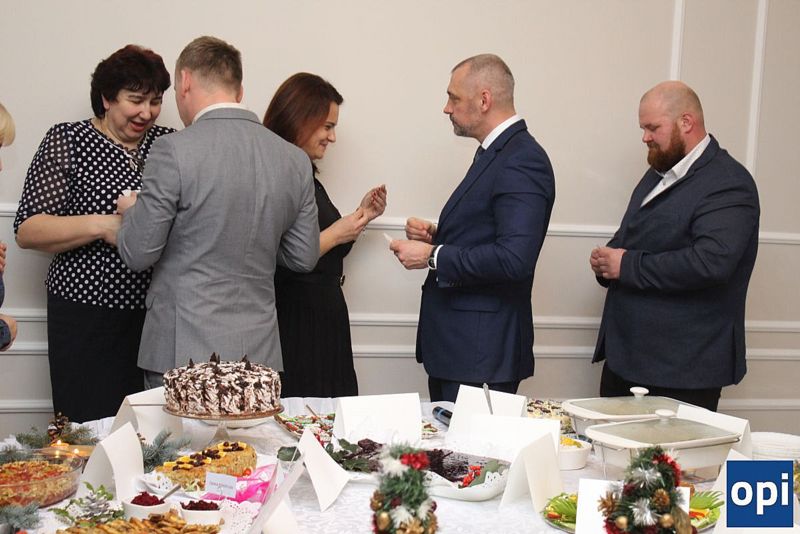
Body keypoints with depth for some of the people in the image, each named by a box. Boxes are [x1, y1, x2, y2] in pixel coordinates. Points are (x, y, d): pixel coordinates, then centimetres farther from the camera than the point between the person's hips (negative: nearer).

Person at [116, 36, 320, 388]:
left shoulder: (174, 152, -12)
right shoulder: (295, 160, 3)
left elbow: (138, 254, -8)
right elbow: (304, 258, 9)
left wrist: (131, 210, 12)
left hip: (183, 353, -4)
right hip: (258, 354, 5)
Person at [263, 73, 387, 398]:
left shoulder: (308, 179, 14)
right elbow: (278, 267, -20)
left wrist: (361, 215, 11)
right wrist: (334, 235, -16)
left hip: (326, 327, 9)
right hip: (292, 331, -9)